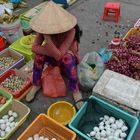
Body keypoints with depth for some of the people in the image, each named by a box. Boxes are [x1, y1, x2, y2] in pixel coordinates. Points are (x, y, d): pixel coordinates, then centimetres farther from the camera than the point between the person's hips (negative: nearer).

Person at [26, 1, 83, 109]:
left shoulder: (70, 30, -33)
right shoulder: (44, 28, -20)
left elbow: (58, 55, -39)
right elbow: (34, 48, -21)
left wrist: (47, 38, -47)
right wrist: (49, 51, -34)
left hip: (69, 59, -3)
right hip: (53, 58, 3)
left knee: (67, 56, -38)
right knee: (40, 53, -26)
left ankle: (75, 91, -21)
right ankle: (36, 85, -7)